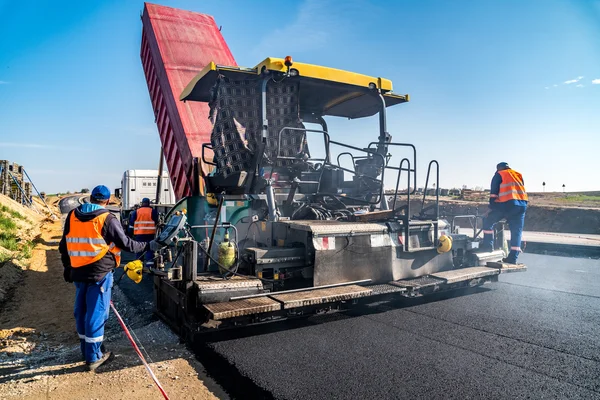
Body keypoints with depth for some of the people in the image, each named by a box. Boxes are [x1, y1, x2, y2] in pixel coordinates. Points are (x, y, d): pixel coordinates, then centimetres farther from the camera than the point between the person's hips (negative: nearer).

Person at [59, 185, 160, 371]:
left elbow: (64, 245, 13)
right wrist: (148, 246, 5)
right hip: (100, 273, -6)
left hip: (78, 272, 6)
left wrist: (67, 268, 23)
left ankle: (87, 349, 31)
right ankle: (94, 357, 8)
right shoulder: (107, 219, -12)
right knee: (96, 313, 0)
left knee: (81, 310, 16)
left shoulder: (72, 216, 7)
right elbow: (125, 243, -8)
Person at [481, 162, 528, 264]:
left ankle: (488, 247, 7)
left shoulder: (499, 175, 11)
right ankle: (513, 258, 6)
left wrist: (491, 207, 5)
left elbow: (494, 192, 3)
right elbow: (521, 190, 25)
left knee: (487, 221, 10)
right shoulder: (519, 175, 27)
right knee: (517, 230, 7)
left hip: (507, 203, -5)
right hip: (522, 204, 5)